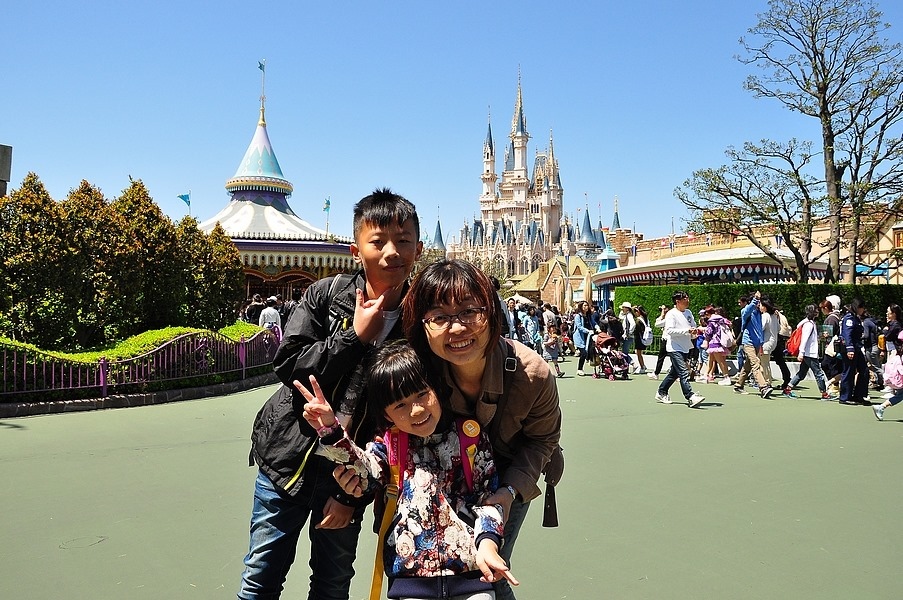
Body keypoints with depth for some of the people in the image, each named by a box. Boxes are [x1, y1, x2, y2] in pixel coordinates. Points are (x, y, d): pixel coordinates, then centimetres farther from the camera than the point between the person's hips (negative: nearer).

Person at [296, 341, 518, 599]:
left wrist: (487, 542, -12)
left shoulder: (471, 435, 2)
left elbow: (488, 495, 2)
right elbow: (364, 474, -15)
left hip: (471, 565, 0)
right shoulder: (388, 445, 4)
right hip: (410, 571, 0)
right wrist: (331, 431, -27)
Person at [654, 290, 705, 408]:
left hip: (685, 348, 8)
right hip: (675, 349, -8)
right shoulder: (671, 314, -10)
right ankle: (691, 398, -20)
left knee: (674, 373, 15)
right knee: (684, 373, -16)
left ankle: (661, 393, 28)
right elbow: (669, 330, -20)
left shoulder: (689, 312, 13)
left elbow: (694, 326, 24)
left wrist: (695, 331, 0)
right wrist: (686, 331, -24)